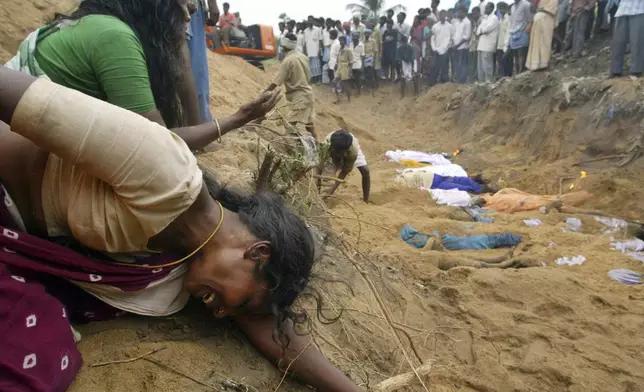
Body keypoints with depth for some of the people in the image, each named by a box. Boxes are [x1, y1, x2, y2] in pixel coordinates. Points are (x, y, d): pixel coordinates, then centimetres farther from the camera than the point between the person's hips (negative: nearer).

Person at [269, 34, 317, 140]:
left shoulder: (288, 61, -18)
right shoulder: (303, 57, 5)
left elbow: (276, 83, -18)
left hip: (298, 96, -9)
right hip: (308, 93, 9)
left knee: (290, 124, -8)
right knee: (309, 122, 17)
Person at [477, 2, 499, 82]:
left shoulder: (494, 18, -2)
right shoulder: (484, 18, 23)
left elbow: (487, 29, -14)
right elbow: (479, 29, 17)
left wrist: (480, 31, 3)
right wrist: (481, 32, -4)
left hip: (488, 45, -8)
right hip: (481, 44, 8)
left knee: (487, 65, -12)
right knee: (481, 65, 8)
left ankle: (488, 81, -11)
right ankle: (481, 80, 12)